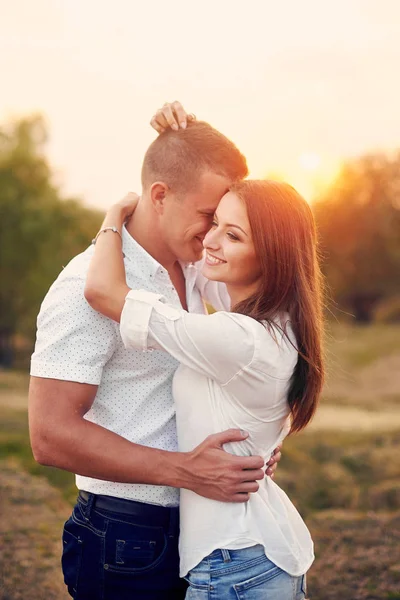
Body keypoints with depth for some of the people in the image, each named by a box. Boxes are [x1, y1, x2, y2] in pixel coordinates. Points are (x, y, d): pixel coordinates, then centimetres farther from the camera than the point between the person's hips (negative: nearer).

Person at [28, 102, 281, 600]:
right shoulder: (91, 287, -20)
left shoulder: (191, 269, 5)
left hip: (191, 531, 8)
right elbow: (50, 436, -24)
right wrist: (186, 470, -27)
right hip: (124, 547, -8)